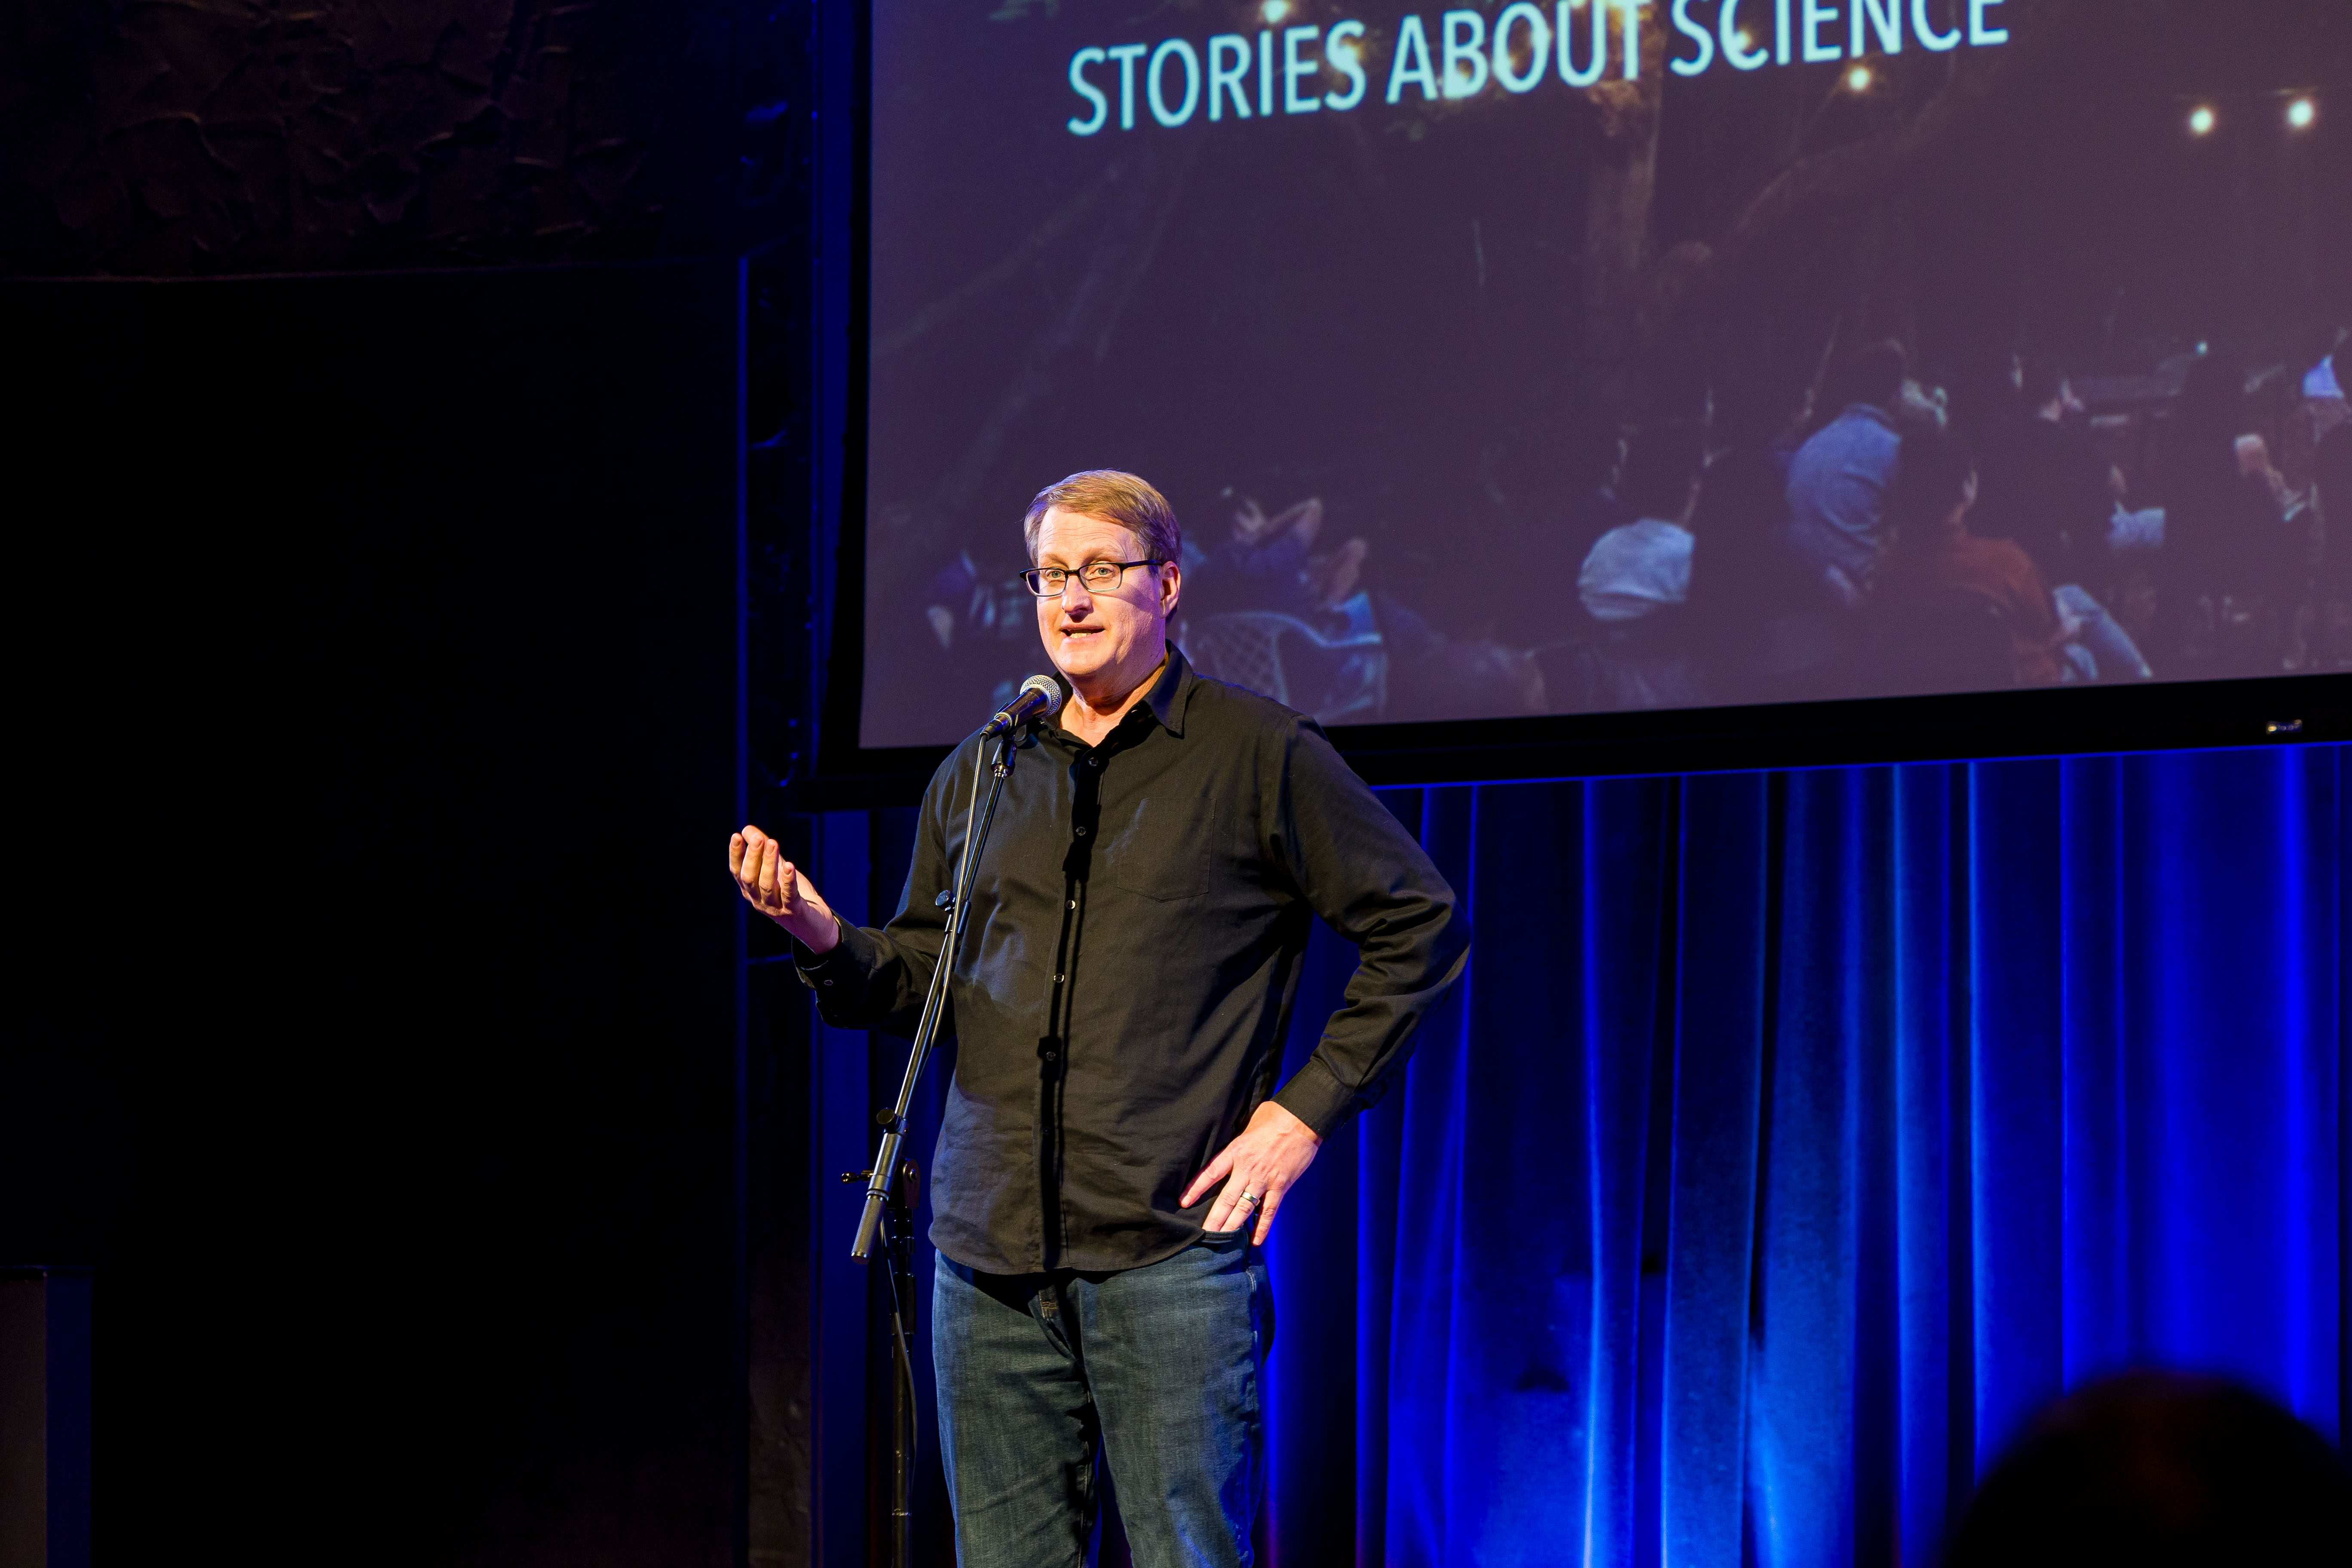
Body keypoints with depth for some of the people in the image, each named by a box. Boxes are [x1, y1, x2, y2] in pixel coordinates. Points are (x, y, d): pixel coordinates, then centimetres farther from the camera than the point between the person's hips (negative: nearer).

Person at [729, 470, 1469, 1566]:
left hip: (1169, 1250, -4)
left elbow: (1421, 928, 3)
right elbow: (917, 981, 19)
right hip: (990, 1259, 4)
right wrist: (826, 939, -3)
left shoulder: (1259, 755, 2)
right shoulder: (978, 776, 15)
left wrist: (1309, 1109, -3)